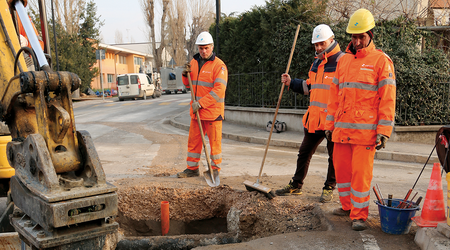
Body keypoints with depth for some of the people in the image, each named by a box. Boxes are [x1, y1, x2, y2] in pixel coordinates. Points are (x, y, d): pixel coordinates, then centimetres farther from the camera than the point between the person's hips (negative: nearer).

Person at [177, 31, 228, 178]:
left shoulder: (219, 65, -11)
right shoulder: (194, 62, 11)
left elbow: (219, 90, -20)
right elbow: (189, 84, 22)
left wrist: (201, 103, -23)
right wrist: (186, 75, 0)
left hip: (213, 111, -6)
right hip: (196, 111, 7)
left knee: (214, 141, 4)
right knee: (193, 140, 11)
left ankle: (215, 168, 18)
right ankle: (192, 168, 22)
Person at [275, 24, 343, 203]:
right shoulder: (316, 63, 15)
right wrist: (291, 83, 13)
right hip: (314, 118, 8)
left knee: (333, 156, 7)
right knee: (304, 152, 15)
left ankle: (329, 188, 24)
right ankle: (296, 185, 28)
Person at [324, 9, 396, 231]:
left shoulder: (381, 61, -2)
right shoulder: (343, 60, 14)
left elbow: (388, 99, -7)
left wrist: (383, 132, -12)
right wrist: (329, 124, 14)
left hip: (365, 129, -5)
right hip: (342, 128, 6)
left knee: (361, 171, -4)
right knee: (341, 168, 11)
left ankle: (359, 215, 8)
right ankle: (347, 206, 28)